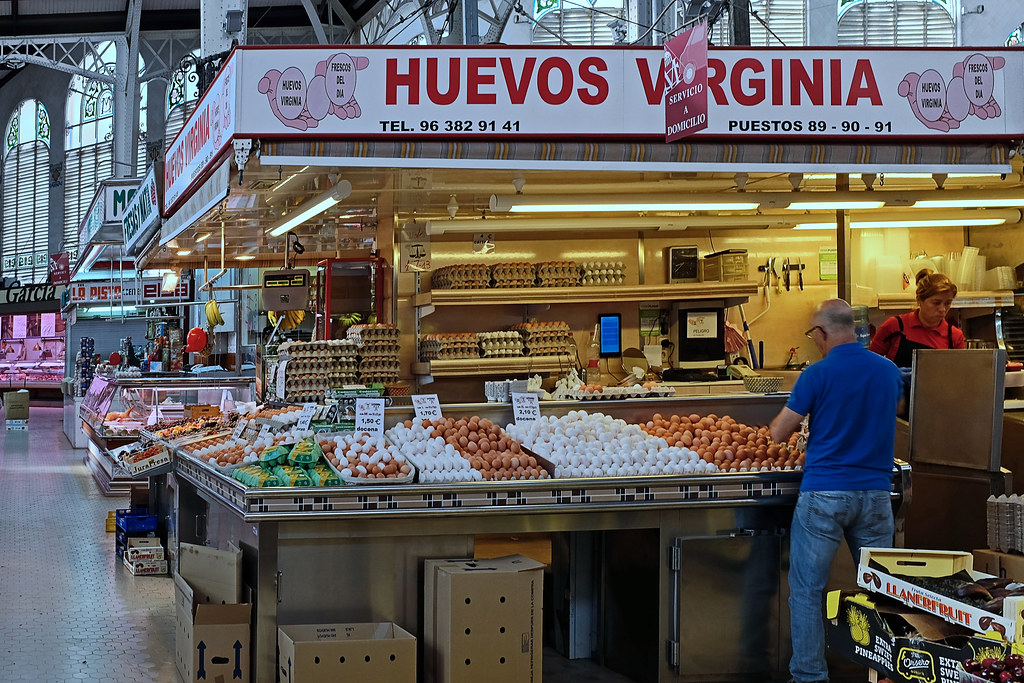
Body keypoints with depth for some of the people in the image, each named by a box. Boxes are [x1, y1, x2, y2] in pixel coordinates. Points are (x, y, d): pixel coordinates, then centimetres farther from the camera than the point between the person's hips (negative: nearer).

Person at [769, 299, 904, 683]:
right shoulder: (889, 371, 4)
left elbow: (778, 434, -5)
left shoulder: (818, 375, -10)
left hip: (824, 494, -4)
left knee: (807, 590, 4)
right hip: (875, 492, 4)